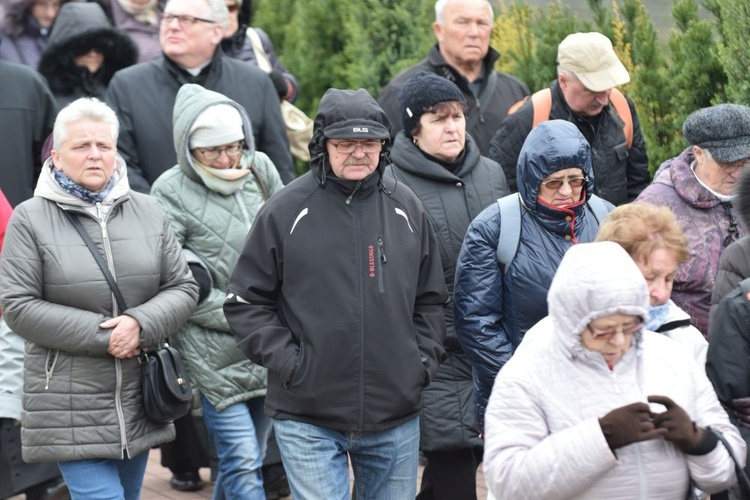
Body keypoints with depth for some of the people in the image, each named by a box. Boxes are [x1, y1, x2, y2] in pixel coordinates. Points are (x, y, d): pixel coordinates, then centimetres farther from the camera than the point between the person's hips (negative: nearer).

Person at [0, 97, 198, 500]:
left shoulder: (149, 213, 8)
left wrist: (141, 324, -15)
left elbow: (182, 288, 7)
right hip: (70, 405, -4)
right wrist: (100, 335, -15)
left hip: (138, 404, 5)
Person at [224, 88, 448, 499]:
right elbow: (245, 302, -1)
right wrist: (287, 360, -10)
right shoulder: (285, 211, -5)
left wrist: (424, 360, 4)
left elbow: (431, 300, 16)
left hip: (396, 419, 4)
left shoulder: (406, 208, 6)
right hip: (308, 421, -4)